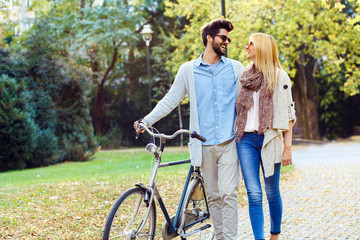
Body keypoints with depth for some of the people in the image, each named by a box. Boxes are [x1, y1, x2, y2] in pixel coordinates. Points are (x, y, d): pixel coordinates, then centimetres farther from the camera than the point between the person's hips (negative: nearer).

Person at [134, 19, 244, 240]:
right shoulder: (188, 70, 7)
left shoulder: (235, 68, 8)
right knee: (213, 196, 8)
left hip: (229, 142, -1)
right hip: (205, 145, 1)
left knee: (228, 194, -9)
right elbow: (170, 100, 9)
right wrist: (147, 120, -2)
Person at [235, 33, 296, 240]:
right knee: (254, 194, -4)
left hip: (269, 139, -3)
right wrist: (235, 135, 12)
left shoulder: (279, 77, -2)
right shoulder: (244, 76, 12)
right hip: (246, 139, 3)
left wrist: (288, 147, -9)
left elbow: (287, 114, -4)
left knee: (272, 193, 7)